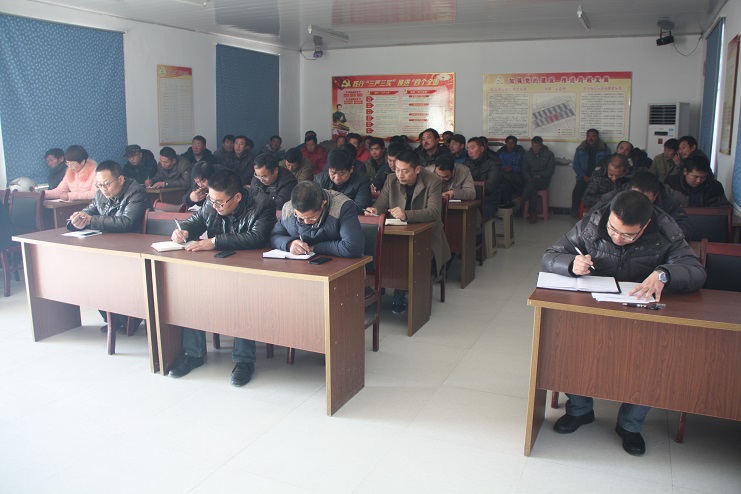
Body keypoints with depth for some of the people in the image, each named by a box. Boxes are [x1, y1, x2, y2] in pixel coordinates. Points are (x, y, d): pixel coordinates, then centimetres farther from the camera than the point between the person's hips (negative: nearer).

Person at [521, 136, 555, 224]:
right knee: (532, 188, -35)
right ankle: (533, 214, -32)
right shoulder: (527, 155, 12)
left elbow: (551, 170, -2)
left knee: (533, 183, -38)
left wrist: (538, 176, -15)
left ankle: (521, 203, -33)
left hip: (543, 180, -2)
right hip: (531, 180, 2)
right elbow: (524, 170, 8)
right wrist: (529, 178, -13)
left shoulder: (549, 154, 3)